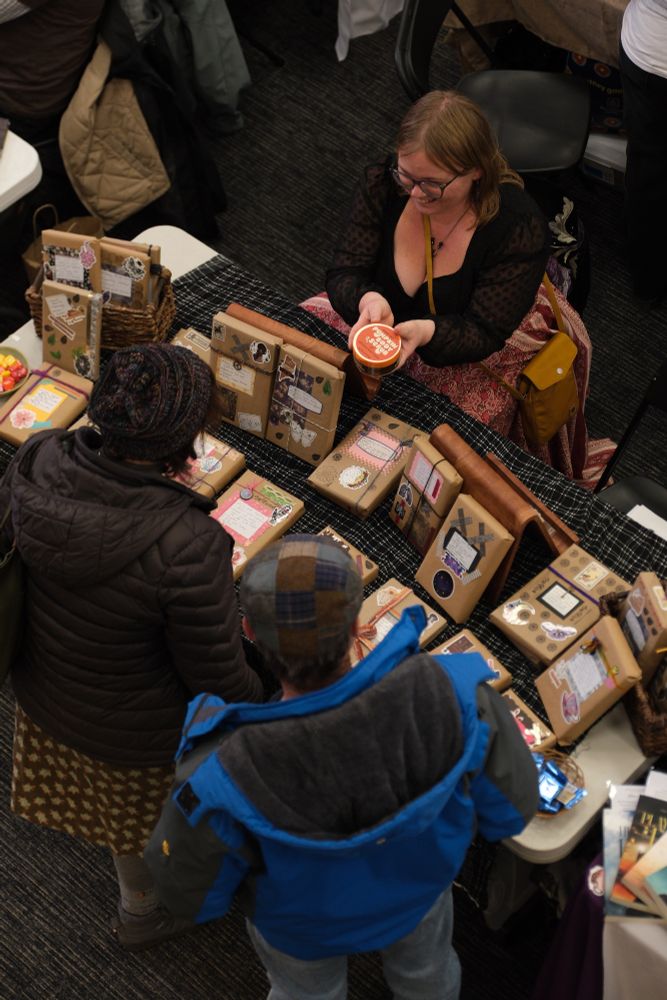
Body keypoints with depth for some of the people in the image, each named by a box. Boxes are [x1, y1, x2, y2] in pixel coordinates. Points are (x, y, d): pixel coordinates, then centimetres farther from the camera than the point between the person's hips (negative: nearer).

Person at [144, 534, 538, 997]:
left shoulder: (220, 779, -45)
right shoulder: (452, 694, -41)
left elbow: (190, 895, -21)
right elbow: (511, 808, -20)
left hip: (302, 916, -1)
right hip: (419, 881, 2)